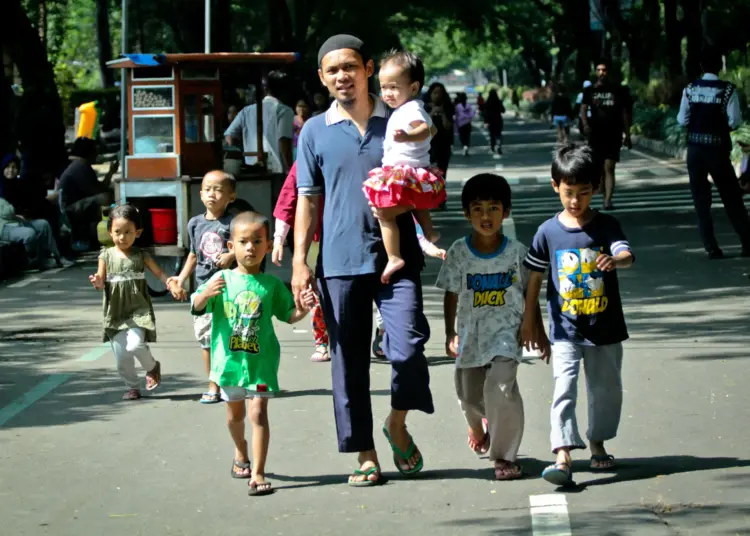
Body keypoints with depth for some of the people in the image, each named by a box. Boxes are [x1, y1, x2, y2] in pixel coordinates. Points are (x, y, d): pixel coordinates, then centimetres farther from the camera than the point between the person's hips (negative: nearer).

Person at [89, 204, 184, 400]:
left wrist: (172, 285, -19)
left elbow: (159, 273, -1)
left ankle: (152, 367, 8)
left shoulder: (141, 256, -2)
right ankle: (132, 387, 25)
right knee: (121, 356, 3)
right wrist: (97, 283, -23)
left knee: (135, 345, -23)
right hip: (115, 313, 2)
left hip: (138, 311, -2)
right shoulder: (106, 256, 0)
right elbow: (102, 282, 1)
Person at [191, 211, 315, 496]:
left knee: (258, 413, -12)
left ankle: (257, 474, -11)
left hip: (261, 360, -1)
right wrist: (205, 294, -30)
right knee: (235, 413, 18)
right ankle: (241, 454, 47)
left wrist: (302, 309, -15)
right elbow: (197, 308, -9)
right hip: (229, 358, 2)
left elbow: (287, 315, 6)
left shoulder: (271, 284, -2)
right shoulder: (222, 279, -4)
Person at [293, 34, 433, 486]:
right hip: (339, 262, 1)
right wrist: (300, 262, 1)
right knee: (349, 363, 4)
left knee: (407, 348, -13)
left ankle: (398, 425, 14)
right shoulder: (315, 132, 7)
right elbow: (307, 200, 8)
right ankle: (366, 456, 14)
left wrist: (404, 203, -12)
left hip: (396, 256, -1)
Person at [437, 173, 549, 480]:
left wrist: (540, 333, 7)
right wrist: (450, 334, -6)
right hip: (470, 334, 2)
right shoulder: (459, 253, -4)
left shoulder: (516, 252, -4)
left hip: (506, 331, -2)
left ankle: (504, 455, -8)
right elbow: (451, 296, 1)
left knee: (500, 387, -21)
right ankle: (478, 426, 51)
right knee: (469, 394, 13)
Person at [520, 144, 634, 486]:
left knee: (606, 389, 14)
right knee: (564, 391, -13)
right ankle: (563, 457, -21)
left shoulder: (606, 226, -3)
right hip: (565, 332, -1)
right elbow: (534, 277, 7)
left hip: (605, 328, 1)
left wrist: (614, 260, -44)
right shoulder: (549, 232, -2)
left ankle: (598, 444, 36)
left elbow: (627, 256, -19)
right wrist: (528, 321, 11)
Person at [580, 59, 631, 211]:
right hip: (596, 134, 2)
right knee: (598, 168, 10)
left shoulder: (618, 91, 5)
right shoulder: (590, 91, 7)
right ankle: (606, 197, 24)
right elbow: (583, 109, -2)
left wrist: (627, 135, 5)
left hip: (613, 135, -2)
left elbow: (624, 113, 8)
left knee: (609, 168, -12)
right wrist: (585, 124, -22)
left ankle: (608, 201, -20)